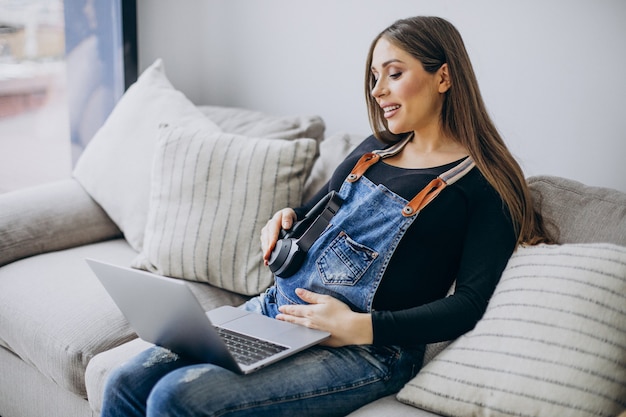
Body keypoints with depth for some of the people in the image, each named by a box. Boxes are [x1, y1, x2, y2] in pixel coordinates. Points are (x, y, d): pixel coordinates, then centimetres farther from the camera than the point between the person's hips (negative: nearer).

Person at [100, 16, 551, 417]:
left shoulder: (486, 183, -4)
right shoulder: (375, 150, 17)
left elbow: (469, 304, -11)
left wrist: (360, 326, -21)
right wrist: (286, 217, 5)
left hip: (368, 349, -7)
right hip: (276, 310, 7)